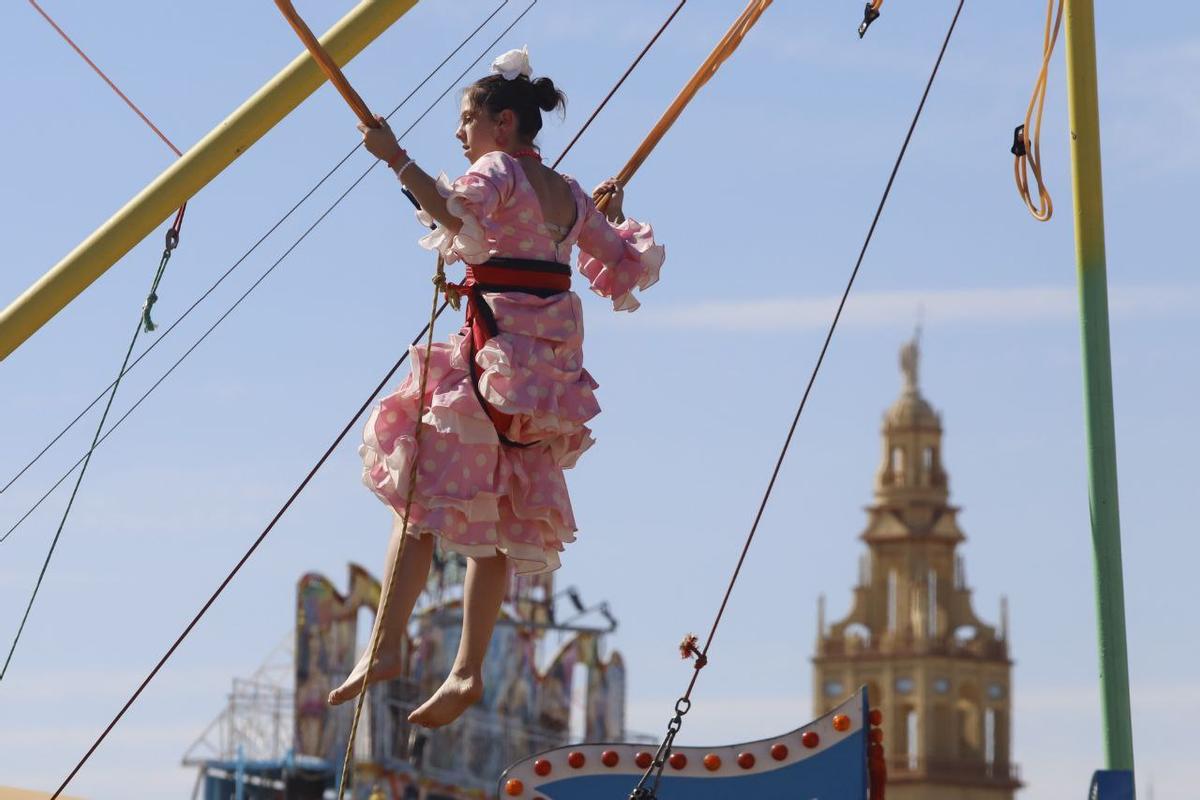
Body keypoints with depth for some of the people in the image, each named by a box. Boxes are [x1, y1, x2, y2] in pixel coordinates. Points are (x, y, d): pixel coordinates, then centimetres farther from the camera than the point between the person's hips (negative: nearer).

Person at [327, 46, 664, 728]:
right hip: (552, 360, 8)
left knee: (422, 495, -8)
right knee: (499, 519, 8)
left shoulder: (496, 171, -4)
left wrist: (396, 158, -30)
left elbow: (454, 212, -27)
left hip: (496, 352, -8)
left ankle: (387, 647, -17)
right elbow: (630, 267, 23)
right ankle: (468, 670, 2)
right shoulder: (571, 194, 18)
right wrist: (612, 218, 39)